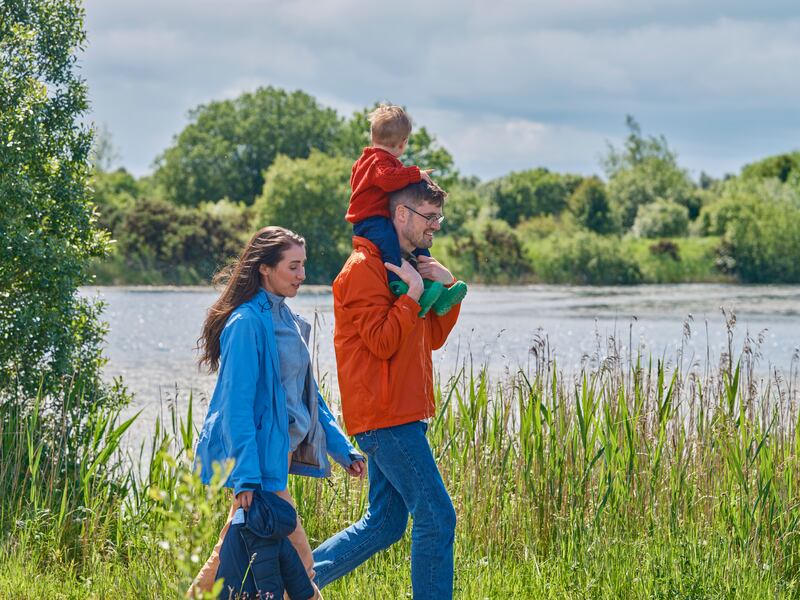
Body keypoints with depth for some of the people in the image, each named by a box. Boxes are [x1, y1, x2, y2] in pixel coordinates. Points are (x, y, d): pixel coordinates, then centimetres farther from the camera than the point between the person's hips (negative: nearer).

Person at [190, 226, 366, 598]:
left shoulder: (286, 320, 13)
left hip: (281, 452, 9)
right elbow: (237, 404, -19)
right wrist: (247, 477, -24)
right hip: (262, 458, -9)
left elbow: (306, 393, 21)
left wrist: (342, 448, 18)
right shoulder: (247, 323, -15)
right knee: (297, 564, -6)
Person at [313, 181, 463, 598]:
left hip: (400, 415, 10)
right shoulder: (365, 267, -11)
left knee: (384, 524, 11)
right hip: (386, 415, -10)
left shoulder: (405, 265, 20)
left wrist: (447, 288, 7)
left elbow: (433, 338, 19)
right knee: (436, 517, -9)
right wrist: (413, 293, -16)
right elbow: (382, 341, -19)